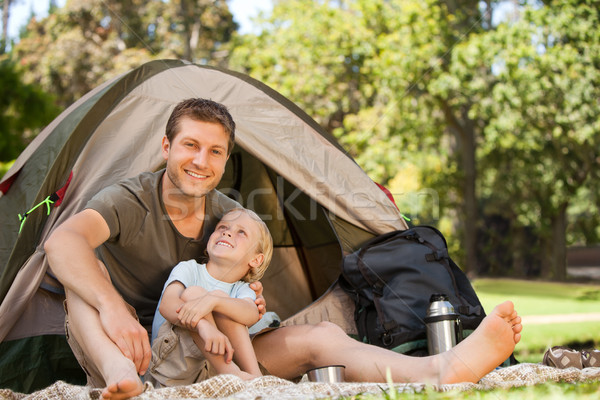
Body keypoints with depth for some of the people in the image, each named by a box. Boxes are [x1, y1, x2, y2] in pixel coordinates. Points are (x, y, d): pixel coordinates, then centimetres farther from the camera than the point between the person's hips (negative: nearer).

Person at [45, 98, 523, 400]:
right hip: (140, 355, -3)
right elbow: (63, 241, -33)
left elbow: (247, 298, 15)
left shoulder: (232, 218, 5)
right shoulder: (128, 201, -12)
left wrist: (252, 300, -11)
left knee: (319, 336, -19)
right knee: (86, 272, -30)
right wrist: (111, 306, -51)